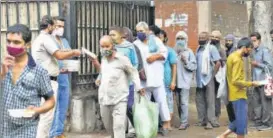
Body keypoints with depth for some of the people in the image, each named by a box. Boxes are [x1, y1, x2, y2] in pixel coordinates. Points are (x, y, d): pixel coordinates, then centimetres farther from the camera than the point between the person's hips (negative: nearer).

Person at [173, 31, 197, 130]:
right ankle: (184, 121, 19)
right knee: (179, 103, 9)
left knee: (184, 102, -7)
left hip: (185, 81, -4)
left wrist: (186, 62, -16)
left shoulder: (189, 52, 0)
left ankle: (184, 122, -4)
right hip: (176, 81, 4)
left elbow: (194, 66, -2)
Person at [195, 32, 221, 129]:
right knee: (199, 100, 10)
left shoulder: (211, 48, -6)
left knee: (210, 101, -4)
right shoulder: (198, 49, 13)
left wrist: (212, 75, -11)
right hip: (199, 79, 7)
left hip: (208, 79, -7)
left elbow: (218, 63, -12)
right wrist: (197, 75, 9)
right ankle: (202, 120, 19)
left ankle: (211, 121, -2)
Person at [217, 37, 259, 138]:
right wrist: (251, 84, -14)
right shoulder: (237, 59, -18)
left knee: (239, 119, 15)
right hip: (238, 94, -10)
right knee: (242, 120, -3)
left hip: (235, 94, 10)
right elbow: (236, 81, -24)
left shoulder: (232, 56, 12)